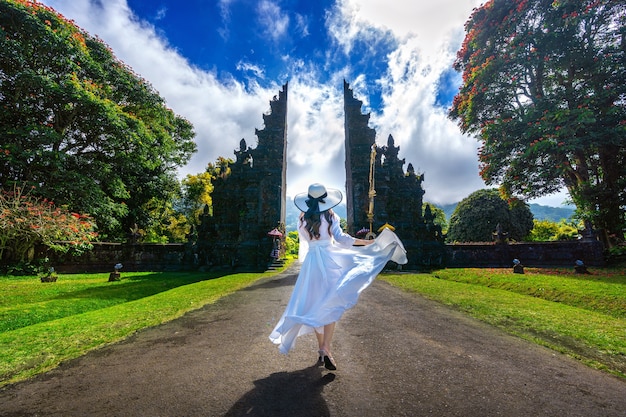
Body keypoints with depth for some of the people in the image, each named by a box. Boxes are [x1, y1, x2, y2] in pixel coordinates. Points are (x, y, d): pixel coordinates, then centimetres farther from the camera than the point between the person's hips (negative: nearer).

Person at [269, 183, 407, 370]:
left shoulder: (302, 220, 6)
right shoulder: (330, 216, -3)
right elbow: (341, 238, -10)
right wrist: (368, 242, -5)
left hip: (311, 263, 3)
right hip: (329, 261, -3)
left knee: (315, 306, 12)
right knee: (331, 305, 2)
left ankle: (321, 348, 21)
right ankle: (326, 348, -5)